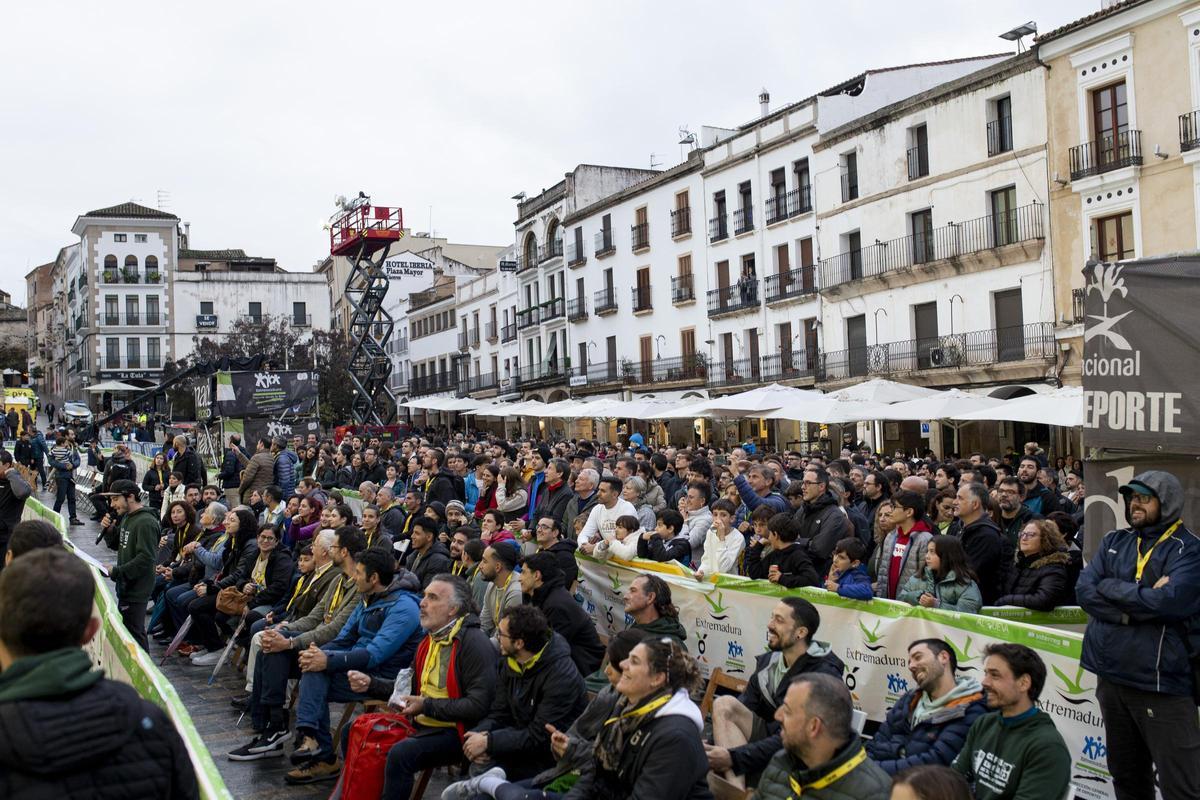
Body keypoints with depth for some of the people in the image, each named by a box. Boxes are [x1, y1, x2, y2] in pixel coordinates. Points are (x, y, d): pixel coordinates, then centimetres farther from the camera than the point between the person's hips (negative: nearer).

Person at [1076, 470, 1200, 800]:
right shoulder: (1113, 541, 11)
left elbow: (1167, 601, -21)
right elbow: (1084, 591, 0)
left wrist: (1109, 587, -8)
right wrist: (1140, 603, -14)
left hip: (1162, 683, -6)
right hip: (1111, 674, 6)